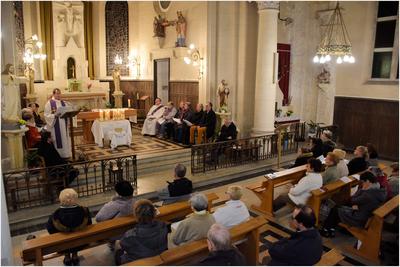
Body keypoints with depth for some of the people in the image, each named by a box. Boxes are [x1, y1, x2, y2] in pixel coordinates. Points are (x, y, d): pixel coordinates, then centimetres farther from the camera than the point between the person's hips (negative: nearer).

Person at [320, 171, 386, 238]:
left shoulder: (369, 194, -32)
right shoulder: (380, 190, -3)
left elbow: (352, 200, -17)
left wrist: (362, 189, -12)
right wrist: (357, 205, -2)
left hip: (361, 220, -9)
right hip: (368, 215, 9)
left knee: (335, 210, 9)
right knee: (338, 207, 17)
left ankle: (326, 229, 30)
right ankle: (331, 229, 23)